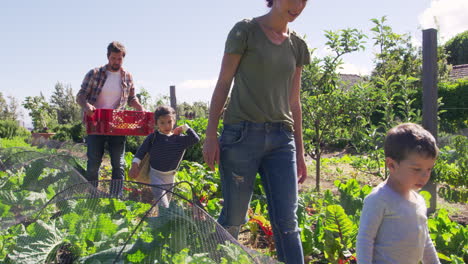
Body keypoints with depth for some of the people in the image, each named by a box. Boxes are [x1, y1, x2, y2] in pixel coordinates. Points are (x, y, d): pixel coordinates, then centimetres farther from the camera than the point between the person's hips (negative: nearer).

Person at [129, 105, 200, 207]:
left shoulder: (179, 139, -3)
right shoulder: (153, 137, -8)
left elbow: (195, 139, -8)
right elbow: (141, 151, -4)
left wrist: (185, 127, -8)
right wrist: (135, 165, -12)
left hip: (170, 175, 3)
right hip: (156, 174, -3)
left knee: (167, 198, 16)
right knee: (160, 196, -16)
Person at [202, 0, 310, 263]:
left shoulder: (297, 45, 13)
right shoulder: (246, 30, 1)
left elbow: (294, 101, 15)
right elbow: (223, 84, 0)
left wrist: (300, 152, 14)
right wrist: (211, 135, -6)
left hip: (281, 139, 4)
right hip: (243, 133, -4)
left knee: (287, 223, 1)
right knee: (234, 218, 3)